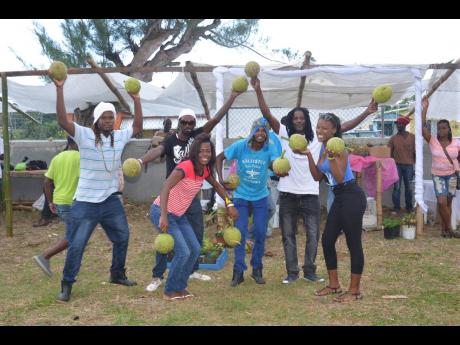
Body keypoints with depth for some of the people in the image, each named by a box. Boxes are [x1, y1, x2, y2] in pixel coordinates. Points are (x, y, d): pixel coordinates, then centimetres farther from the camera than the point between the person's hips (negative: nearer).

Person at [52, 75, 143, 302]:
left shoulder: (119, 136, 2)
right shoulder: (85, 135, -13)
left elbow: (137, 128, 14)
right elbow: (62, 120, -25)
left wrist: (136, 101, 5)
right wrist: (60, 89, -32)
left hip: (111, 200, 6)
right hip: (86, 202, -6)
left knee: (122, 238, 18)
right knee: (76, 245, -3)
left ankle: (117, 275, 39)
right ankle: (66, 285, 13)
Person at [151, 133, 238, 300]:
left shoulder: (205, 170, 1)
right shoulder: (185, 167, -25)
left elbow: (217, 186, 21)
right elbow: (165, 189, -35)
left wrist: (230, 204, 15)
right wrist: (164, 216, -44)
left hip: (179, 215, 9)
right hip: (162, 212, -9)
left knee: (195, 250, 7)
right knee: (183, 252, -13)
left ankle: (179, 287, 23)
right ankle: (170, 291, 6)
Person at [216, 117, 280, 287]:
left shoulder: (270, 148, -16)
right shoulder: (240, 146, -15)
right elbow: (219, 158, -5)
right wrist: (221, 179, -14)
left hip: (261, 197, 1)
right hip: (241, 196, -1)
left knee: (260, 233, 4)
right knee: (240, 233, -2)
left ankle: (257, 269, 22)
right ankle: (238, 271, 9)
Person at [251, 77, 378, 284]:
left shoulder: (317, 137, 3)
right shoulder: (284, 134, 1)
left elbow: (344, 127, 0)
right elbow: (267, 115, -7)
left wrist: (366, 113, -6)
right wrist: (258, 91, -17)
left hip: (310, 194, 1)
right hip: (288, 194, 0)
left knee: (313, 235, 5)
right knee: (288, 235, 7)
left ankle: (309, 271, 20)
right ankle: (292, 272, 19)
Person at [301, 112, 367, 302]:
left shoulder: (339, 149, -15)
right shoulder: (323, 148, 11)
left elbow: (340, 177, -23)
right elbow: (317, 176, 12)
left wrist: (332, 157, -29)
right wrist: (309, 156, 3)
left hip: (352, 197, -10)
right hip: (339, 198, 10)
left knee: (353, 244, -1)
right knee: (327, 240, 13)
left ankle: (354, 290, 10)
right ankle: (334, 284, 27)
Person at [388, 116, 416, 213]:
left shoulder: (412, 137, 2)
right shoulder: (393, 138, 2)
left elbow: (415, 152, 4)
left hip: (409, 165, 0)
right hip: (397, 165, 0)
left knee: (408, 187, 7)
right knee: (397, 187, 0)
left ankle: (409, 206, 17)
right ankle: (396, 206, 6)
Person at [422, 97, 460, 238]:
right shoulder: (432, 141, -9)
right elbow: (422, 127, -22)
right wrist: (424, 108, -26)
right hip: (437, 175, -2)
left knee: (448, 202, 5)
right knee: (442, 202, -14)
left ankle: (444, 228, 16)